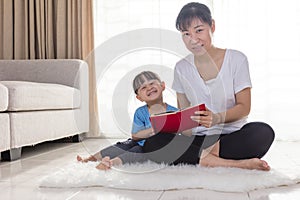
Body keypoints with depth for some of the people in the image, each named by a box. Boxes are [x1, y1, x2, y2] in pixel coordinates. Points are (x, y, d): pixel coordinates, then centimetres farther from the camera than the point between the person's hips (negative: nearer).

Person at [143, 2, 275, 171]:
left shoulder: (236, 59, 0)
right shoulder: (182, 68, 6)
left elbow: (244, 107, -3)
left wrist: (217, 118, -24)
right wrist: (189, 138, -16)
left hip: (233, 135, -1)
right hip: (198, 139, 2)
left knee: (263, 133, -33)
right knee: (153, 143, -26)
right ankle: (235, 163, -32)